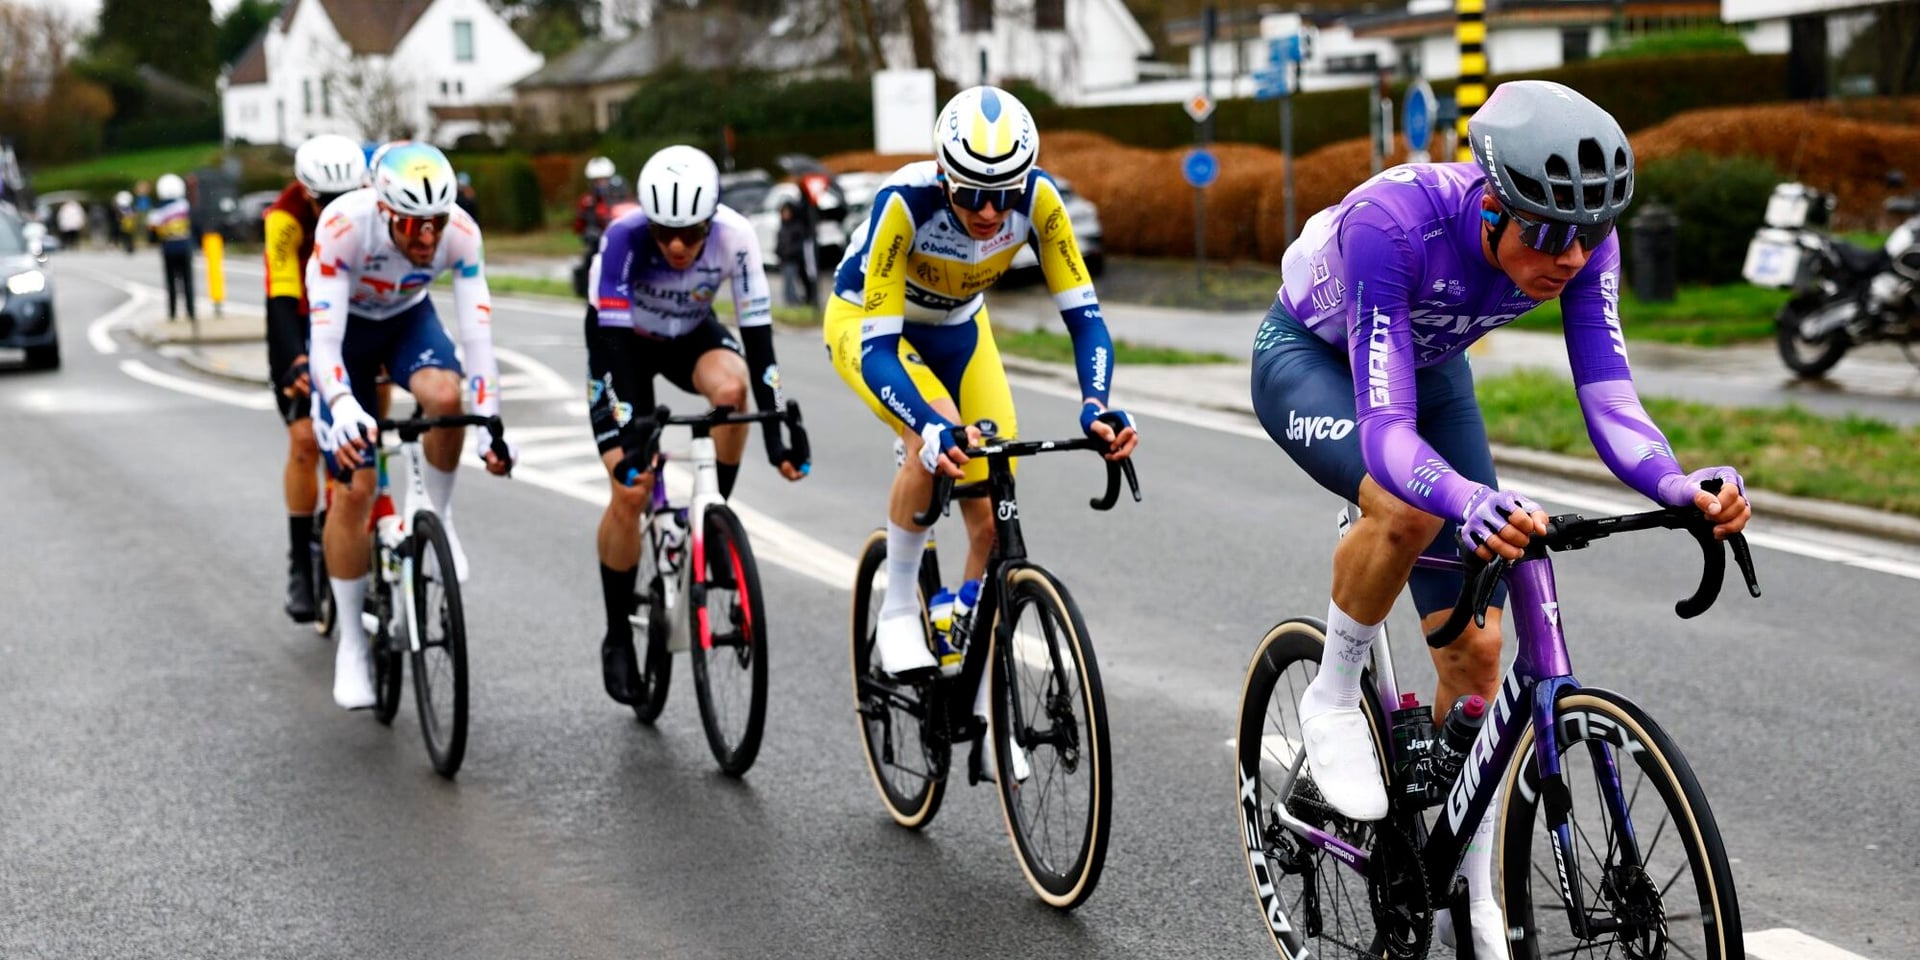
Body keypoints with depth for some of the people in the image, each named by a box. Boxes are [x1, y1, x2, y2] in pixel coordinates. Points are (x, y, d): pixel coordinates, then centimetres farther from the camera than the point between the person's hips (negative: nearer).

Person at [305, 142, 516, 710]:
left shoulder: (460, 234, -30)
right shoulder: (343, 226, -36)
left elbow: (478, 333, -31)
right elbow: (324, 341, -39)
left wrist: (489, 424, -43)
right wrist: (343, 407, -58)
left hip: (409, 319, 2)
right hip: (345, 327, -1)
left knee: (446, 396, -35)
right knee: (353, 488, -9)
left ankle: (436, 516, -6)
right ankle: (352, 643, 6)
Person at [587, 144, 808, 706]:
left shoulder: (734, 237, -30)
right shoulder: (625, 238, -35)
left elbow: (758, 335, -28)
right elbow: (610, 337, -38)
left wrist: (776, 435, -33)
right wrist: (625, 434, -46)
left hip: (691, 334, 2)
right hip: (623, 340, -2)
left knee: (731, 388, -34)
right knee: (630, 491, -13)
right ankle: (618, 634, 6)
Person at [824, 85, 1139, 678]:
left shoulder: (1038, 198, -29)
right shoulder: (905, 202, -37)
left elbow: (1083, 314, -25)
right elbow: (877, 348, -39)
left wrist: (1096, 405, -44)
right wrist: (934, 430, -55)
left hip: (957, 328, 4)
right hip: (866, 323, -4)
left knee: (994, 522, -6)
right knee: (938, 437, -35)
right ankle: (898, 612, -14)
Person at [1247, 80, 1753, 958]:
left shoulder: (1583, 242, -27)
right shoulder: (1392, 219, -42)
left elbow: (1609, 401, -30)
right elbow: (1386, 429, -47)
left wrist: (1679, 486, -51)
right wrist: (1474, 505, -65)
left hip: (1429, 367, 5)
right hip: (1309, 358, -5)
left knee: (1475, 648, 0)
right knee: (1408, 507, -39)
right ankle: (1332, 702, -10)